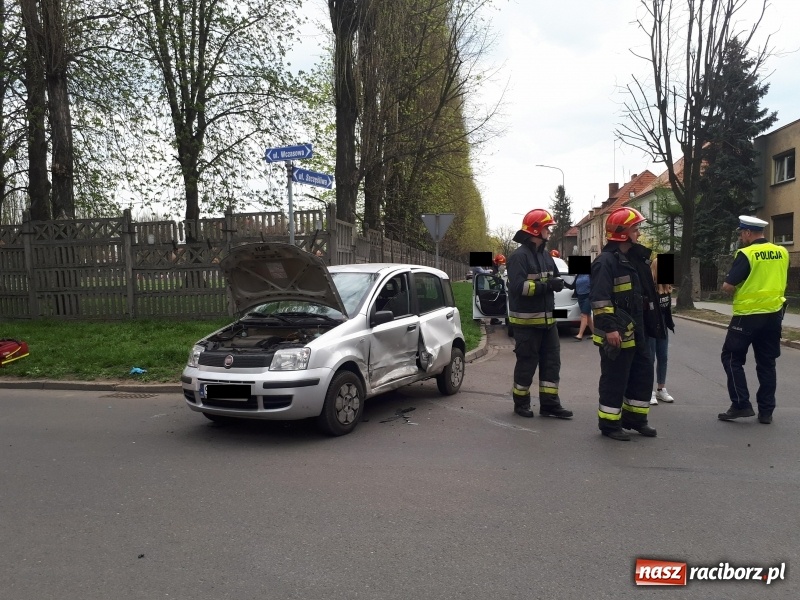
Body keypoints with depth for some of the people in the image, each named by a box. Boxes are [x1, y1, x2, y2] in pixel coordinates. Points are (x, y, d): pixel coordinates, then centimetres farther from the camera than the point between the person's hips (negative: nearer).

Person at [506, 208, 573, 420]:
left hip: (547, 319, 8)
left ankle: (549, 404, 16)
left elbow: (555, 279, 17)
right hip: (526, 320, -8)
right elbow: (518, 286, -23)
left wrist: (557, 282, -7)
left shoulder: (546, 256, 14)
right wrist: (546, 285, -25)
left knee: (552, 361, 8)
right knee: (527, 363, 1)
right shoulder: (519, 256, -13)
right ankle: (521, 403, 17)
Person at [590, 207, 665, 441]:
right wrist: (609, 328, -26)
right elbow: (600, 298, -23)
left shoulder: (633, 258, 16)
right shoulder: (606, 261, -15)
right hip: (616, 333, -10)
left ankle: (635, 418, 29)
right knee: (615, 379, -1)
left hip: (636, 331, 10)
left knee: (643, 374, 15)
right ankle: (609, 424, 11)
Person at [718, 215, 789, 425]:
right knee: (766, 363, 12)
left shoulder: (746, 254, -13)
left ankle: (741, 405, 2)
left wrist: (739, 288, 5)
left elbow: (727, 287, -15)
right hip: (774, 315, 6)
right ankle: (766, 411, 15)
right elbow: (779, 282, 18)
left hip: (748, 315, -6)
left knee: (732, 358, 6)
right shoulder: (782, 253, 6)